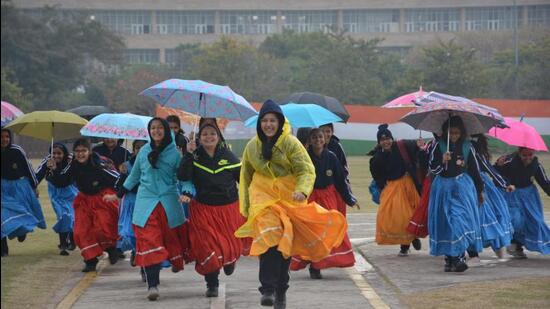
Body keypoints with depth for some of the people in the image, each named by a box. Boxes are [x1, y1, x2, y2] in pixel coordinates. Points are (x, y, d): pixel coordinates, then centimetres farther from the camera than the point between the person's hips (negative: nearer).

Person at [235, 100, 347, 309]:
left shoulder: (290, 143, -5)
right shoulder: (252, 147, 6)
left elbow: (306, 170, -11)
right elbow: (245, 177, 17)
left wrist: (302, 190, -30)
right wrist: (245, 207, 14)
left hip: (289, 198, 0)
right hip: (263, 197, 0)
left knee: (286, 244, 7)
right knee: (270, 236, -22)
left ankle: (281, 292, 24)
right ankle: (267, 289, -26)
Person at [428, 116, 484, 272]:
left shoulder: (467, 147, 3)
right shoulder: (438, 146, 0)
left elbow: (475, 169, 11)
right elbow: (432, 168, 0)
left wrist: (480, 190, 16)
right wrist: (442, 161, -20)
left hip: (463, 188, -1)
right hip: (443, 188, 1)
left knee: (461, 219, -13)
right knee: (445, 222, 1)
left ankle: (459, 257, -16)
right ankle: (449, 258, 9)